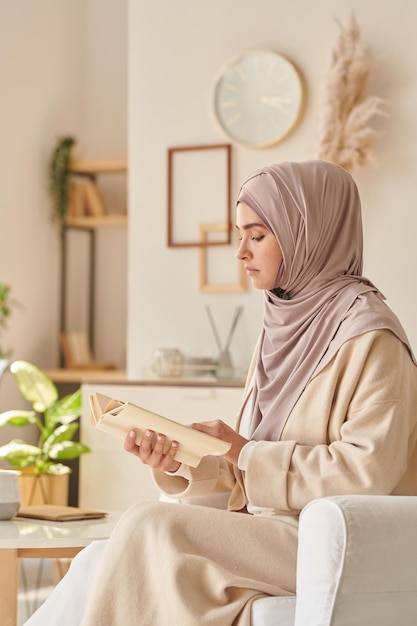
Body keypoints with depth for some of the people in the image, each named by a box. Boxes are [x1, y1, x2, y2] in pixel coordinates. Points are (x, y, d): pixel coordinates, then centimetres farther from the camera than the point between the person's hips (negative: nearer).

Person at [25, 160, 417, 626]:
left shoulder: (368, 335, -10)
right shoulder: (285, 324, 15)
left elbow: (370, 468, -20)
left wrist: (248, 455, -15)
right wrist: (176, 461, -4)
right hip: (275, 532, 7)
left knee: (149, 528, -23)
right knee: (99, 565, -11)